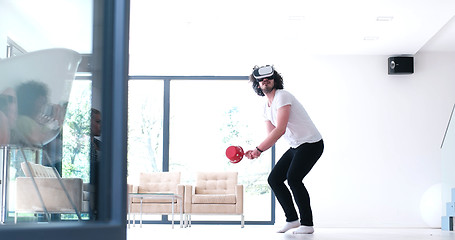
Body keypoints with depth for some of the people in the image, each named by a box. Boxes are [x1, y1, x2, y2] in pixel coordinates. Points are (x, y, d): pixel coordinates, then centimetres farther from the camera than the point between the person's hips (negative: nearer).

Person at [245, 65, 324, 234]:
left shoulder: (282, 96, -18)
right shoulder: (266, 107, 11)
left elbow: (280, 130, -28)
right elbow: (272, 136, 11)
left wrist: (259, 149, -28)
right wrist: (258, 151, -7)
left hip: (311, 143, -9)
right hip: (295, 147, 9)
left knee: (293, 178, -24)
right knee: (274, 179, 2)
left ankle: (307, 224, -13)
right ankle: (292, 219, 12)